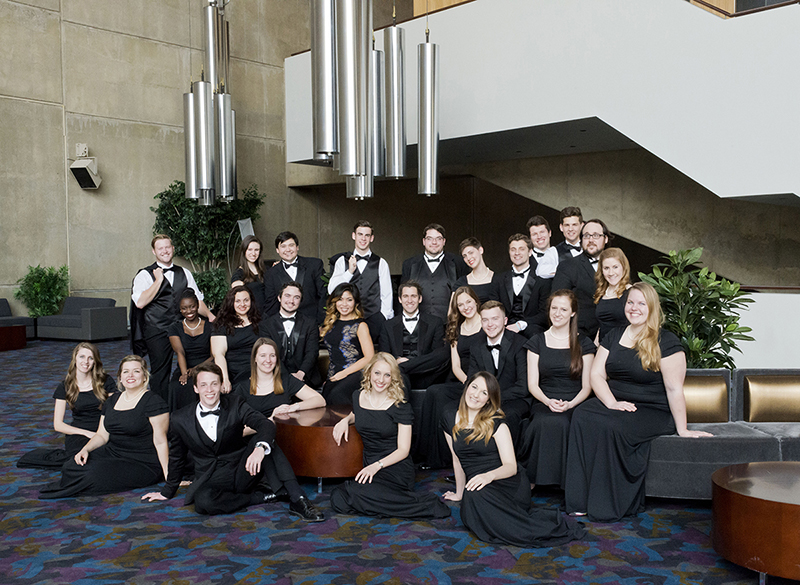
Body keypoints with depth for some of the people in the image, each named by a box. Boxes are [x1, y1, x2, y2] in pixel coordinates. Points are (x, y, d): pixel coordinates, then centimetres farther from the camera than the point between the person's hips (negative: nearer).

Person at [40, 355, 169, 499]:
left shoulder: (153, 401, -11)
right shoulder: (112, 400, 12)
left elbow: (160, 441, -15)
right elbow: (102, 435, 16)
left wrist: (168, 475, -20)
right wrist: (85, 449, -5)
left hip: (143, 464, -6)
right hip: (112, 452, 6)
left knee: (94, 475, -24)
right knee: (72, 467, -19)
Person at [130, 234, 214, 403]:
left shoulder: (184, 274, 15)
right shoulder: (145, 275, 2)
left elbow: (196, 299, 17)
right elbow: (140, 302, -12)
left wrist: (209, 315, 0)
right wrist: (158, 280, -9)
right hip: (157, 331, -3)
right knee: (160, 372, 0)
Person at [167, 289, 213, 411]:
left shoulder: (210, 326, 7)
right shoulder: (175, 328, 10)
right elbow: (180, 352, -7)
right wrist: (184, 373, -26)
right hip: (183, 370, 1)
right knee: (178, 387, -33)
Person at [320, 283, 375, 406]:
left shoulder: (360, 326, 0)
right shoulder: (331, 323, 15)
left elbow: (370, 358, -6)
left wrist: (345, 373, -11)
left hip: (354, 373, -5)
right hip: (333, 376, 5)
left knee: (336, 395, -32)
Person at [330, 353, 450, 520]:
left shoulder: (400, 406, -9)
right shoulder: (358, 396, 5)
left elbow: (403, 450, -10)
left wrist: (378, 465, -24)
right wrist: (346, 420, 8)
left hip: (396, 469, -6)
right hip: (369, 468, 6)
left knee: (357, 494, -30)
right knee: (338, 499, -18)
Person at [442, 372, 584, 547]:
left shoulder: (495, 422, -2)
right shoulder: (450, 418, 10)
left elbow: (511, 466, -8)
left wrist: (489, 475, -27)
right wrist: (460, 493, 24)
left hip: (508, 485, -4)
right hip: (477, 487, 4)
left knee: (477, 497, -37)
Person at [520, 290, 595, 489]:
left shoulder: (584, 344, 11)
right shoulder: (537, 342, 13)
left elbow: (587, 387, 6)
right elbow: (532, 384, 7)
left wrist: (570, 404, -13)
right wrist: (548, 401, -13)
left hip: (574, 404, -1)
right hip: (543, 403, 1)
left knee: (560, 422, -35)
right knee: (545, 423, -34)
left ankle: (563, 480, -20)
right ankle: (531, 479, -21)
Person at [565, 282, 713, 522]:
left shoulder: (666, 341, -4)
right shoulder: (614, 336, 13)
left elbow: (674, 389, -8)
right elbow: (596, 374, 6)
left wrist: (682, 429, -10)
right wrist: (612, 403, -11)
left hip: (654, 411, -5)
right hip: (615, 405, 5)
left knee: (611, 426, -34)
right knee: (582, 416, -26)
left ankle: (609, 506, -20)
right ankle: (581, 501, -24)